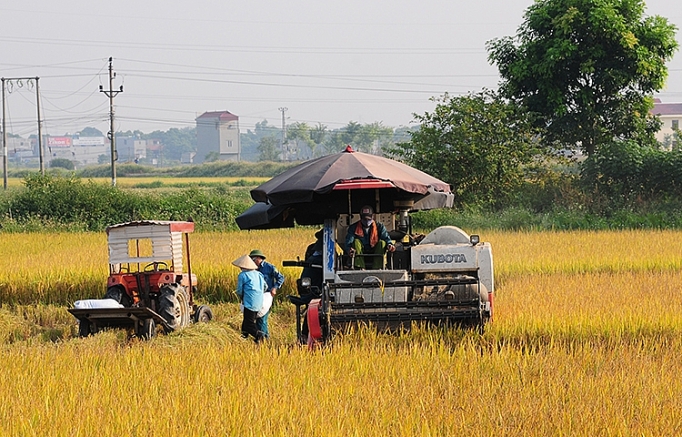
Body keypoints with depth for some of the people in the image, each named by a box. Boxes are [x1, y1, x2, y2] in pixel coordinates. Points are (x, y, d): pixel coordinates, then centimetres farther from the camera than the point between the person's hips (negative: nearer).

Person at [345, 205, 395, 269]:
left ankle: (376, 268, -35)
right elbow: (349, 242, -13)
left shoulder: (379, 227, 4)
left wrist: (389, 244, -34)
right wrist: (350, 249, -37)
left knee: (382, 242, -24)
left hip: (375, 255, 0)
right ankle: (360, 268, -38)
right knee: (356, 241, -26)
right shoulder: (354, 227, 0)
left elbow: (386, 237, -9)